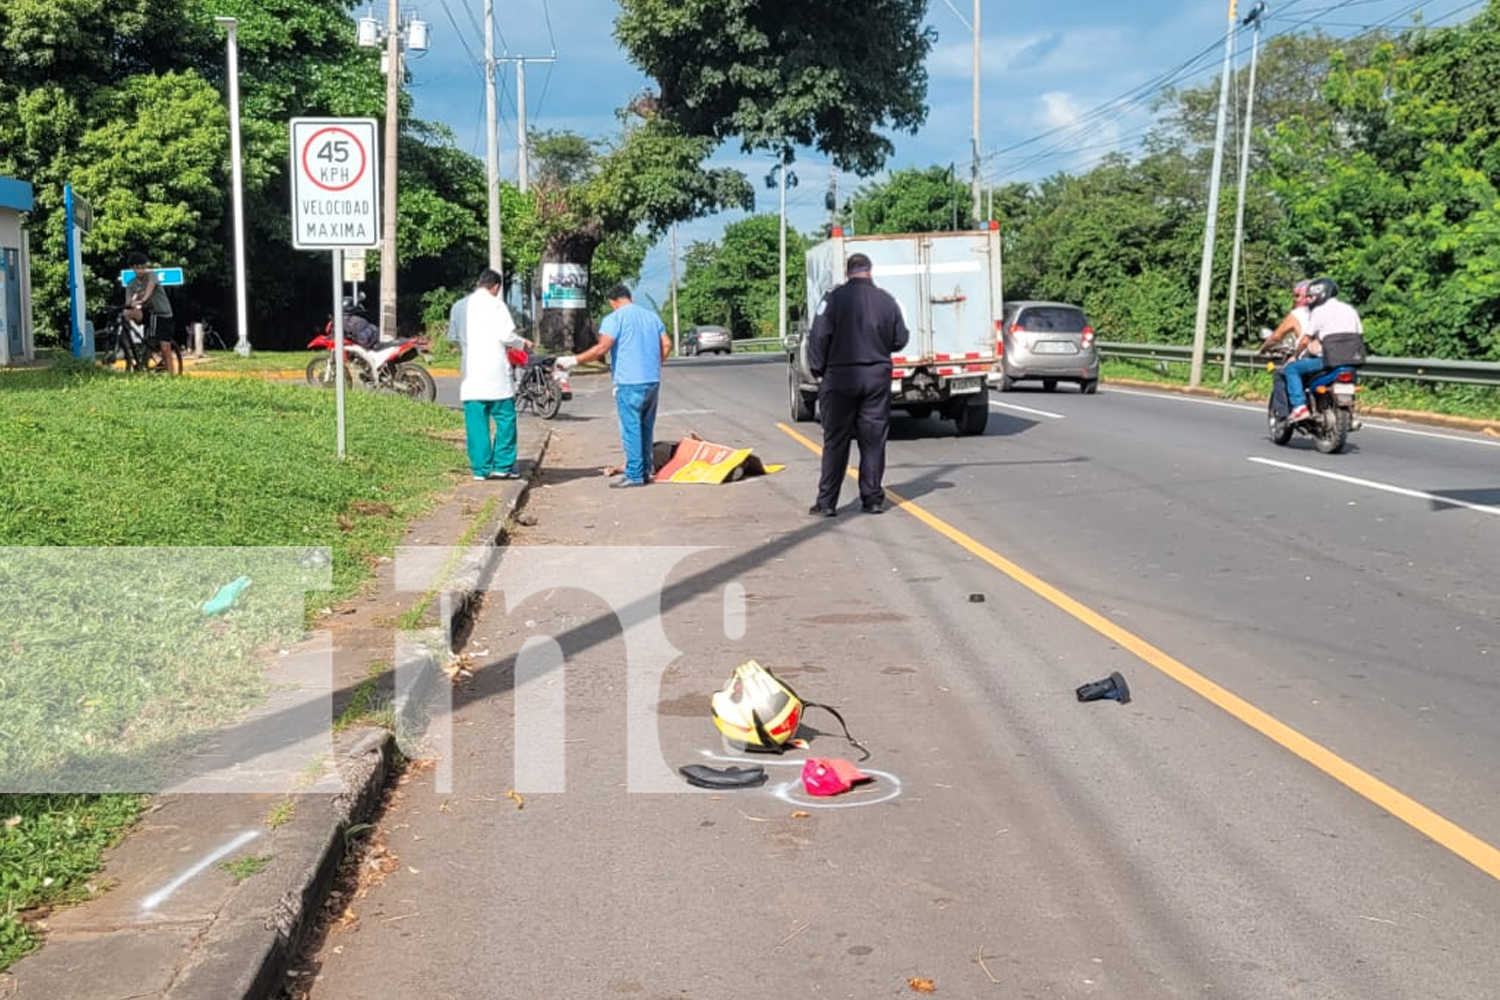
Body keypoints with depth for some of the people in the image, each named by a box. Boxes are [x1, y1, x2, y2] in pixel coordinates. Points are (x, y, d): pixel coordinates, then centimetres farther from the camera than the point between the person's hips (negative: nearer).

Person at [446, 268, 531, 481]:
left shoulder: (459, 306, 11)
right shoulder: (495, 304, -5)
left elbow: (452, 337, 19)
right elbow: (506, 334, -10)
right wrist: (522, 343, 8)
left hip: (470, 373, 5)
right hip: (495, 371, -5)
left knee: (476, 422, 5)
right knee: (504, 418, 3)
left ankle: (480, 468, 6)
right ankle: (502, 466, 1)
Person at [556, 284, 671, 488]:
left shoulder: (615, 318, -7)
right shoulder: (652, 316, 14)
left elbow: (602, 348, -17)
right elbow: (667, 345, 12)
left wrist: (574, 360, -11)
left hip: (629, 382, -7)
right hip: (653, 381, 7)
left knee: (631, 428, -3)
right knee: (646, 428, 14)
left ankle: (634, 474, -2)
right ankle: (646, 471, 19)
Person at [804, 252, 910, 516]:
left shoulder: (834, 299, -7)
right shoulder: (886, 300, 2)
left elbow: (818, 338, -10)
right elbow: (900, 339, 8)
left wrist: (818, 371, 1)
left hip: (839, 377, -2)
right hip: (877, 378, 2)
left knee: (835, 441, 2)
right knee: (873, 440, 8)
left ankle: (826, 502, 2)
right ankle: (873, 499, 10)